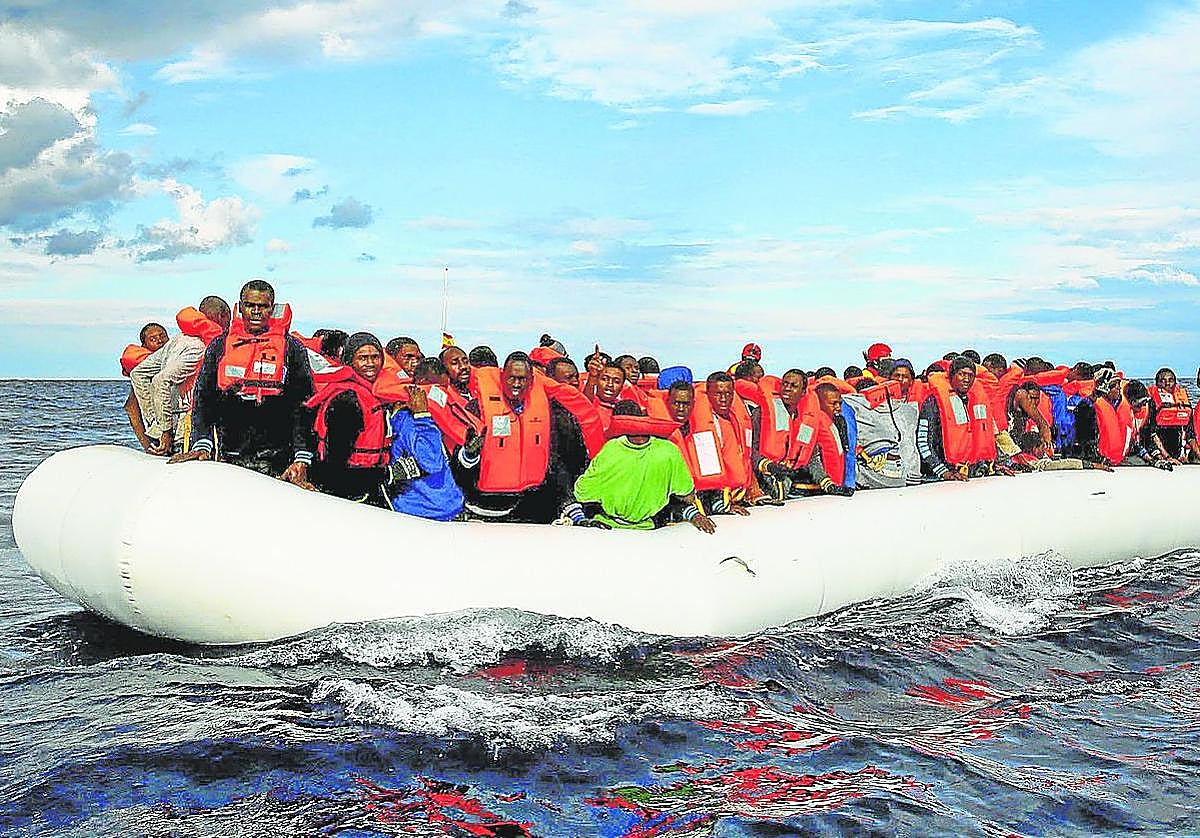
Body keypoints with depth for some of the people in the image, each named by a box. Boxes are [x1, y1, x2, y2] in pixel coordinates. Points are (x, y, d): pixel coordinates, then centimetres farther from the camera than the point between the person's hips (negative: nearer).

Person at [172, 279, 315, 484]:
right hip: (229, 457, 2)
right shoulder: (219, 346, 13)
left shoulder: (292, 348, 7)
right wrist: (201, 445, -4)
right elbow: (202, 399, 11)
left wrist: (301, 461, -9)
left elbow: (304, 406, 2)